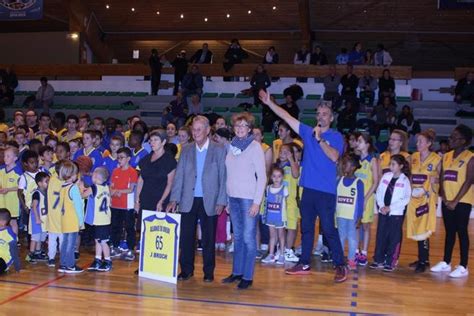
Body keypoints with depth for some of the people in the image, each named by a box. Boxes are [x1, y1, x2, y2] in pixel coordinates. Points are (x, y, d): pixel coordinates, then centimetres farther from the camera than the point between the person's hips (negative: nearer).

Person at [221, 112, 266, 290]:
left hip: (249, 198, -5)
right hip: (233, 197, 5)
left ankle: (248, 277, 5)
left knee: (248, 238, -3)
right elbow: (229, 174, 13)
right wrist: (226, 199, 9)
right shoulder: (232, 146, 10)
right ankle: (237, 272, 22)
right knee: (237, 237, 12)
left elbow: (262, 177, -7)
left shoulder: (255, 147, -4)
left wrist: (257, 202, -12)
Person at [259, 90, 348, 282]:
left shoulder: (336, 136, -2)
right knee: (306, 227, 12)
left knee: (329, 229, -4)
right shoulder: (308, 132, 10)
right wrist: (269, 103, 5)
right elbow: (286, 117, 10)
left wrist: (319, 139, -21)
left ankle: (340, 266, 5)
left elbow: (334, 157, -18)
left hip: (326, 191, -5)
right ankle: (304, 264, 23)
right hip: (308, 188, 5)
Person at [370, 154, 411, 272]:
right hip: (383, 212, 4)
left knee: (394, 238, 1)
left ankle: (390, 262, 9)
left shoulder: (404, 180, -5)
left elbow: (406, 199, -9)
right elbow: (379, 192, 8)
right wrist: (381, 206, -7)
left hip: (396, 213, -4)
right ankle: (379, 260, 17)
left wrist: (390, 207, -13)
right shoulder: (386, 176, 6)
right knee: (380, 236, 7)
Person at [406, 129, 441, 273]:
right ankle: (421, 259, 21)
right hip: (414, 197, 5)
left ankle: (424, 261, 3)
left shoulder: (436, 159, -4)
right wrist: (410, 188, 1)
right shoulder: (414, 157, 8)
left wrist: (434, 180, -17)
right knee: (416, 229, 9)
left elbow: (439, 179, 2)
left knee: (423, 229, -7)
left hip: (428, 198, -5)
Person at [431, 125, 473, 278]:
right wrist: (444, 198, -3)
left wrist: (455, 201, -15)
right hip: (447, 201, 6)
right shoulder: (446, 156, 11)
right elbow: (442, 179, 10)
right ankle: (446, 263, 21)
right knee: (449, 232, 12)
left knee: (461, 232, -2)